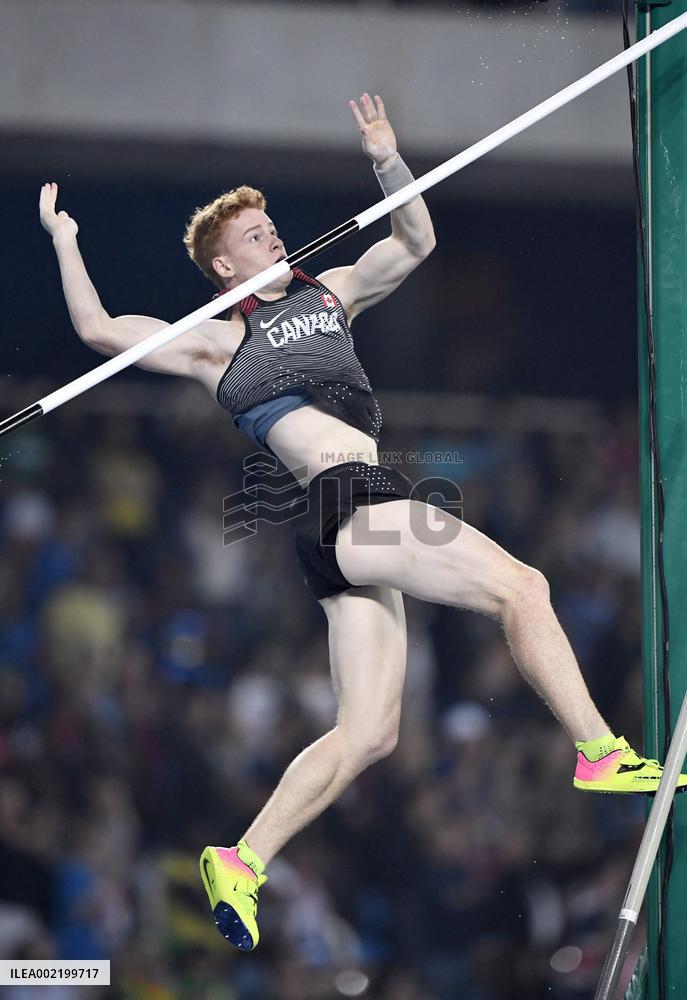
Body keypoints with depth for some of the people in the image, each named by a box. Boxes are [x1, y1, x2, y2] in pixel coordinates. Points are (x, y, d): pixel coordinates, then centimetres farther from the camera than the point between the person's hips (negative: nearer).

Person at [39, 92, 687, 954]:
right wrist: (64, 242, 7)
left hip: (351, 532, 7)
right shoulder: (216, 343, 11)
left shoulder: (330, 294, 27)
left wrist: (387, 161, 15)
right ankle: (600, 755, -19)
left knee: (366, 732, 1)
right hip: (348, 499, -7)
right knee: (519, 587, -16)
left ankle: (240, 863, 1)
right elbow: (99, 332, 7)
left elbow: (416, 242, 29)